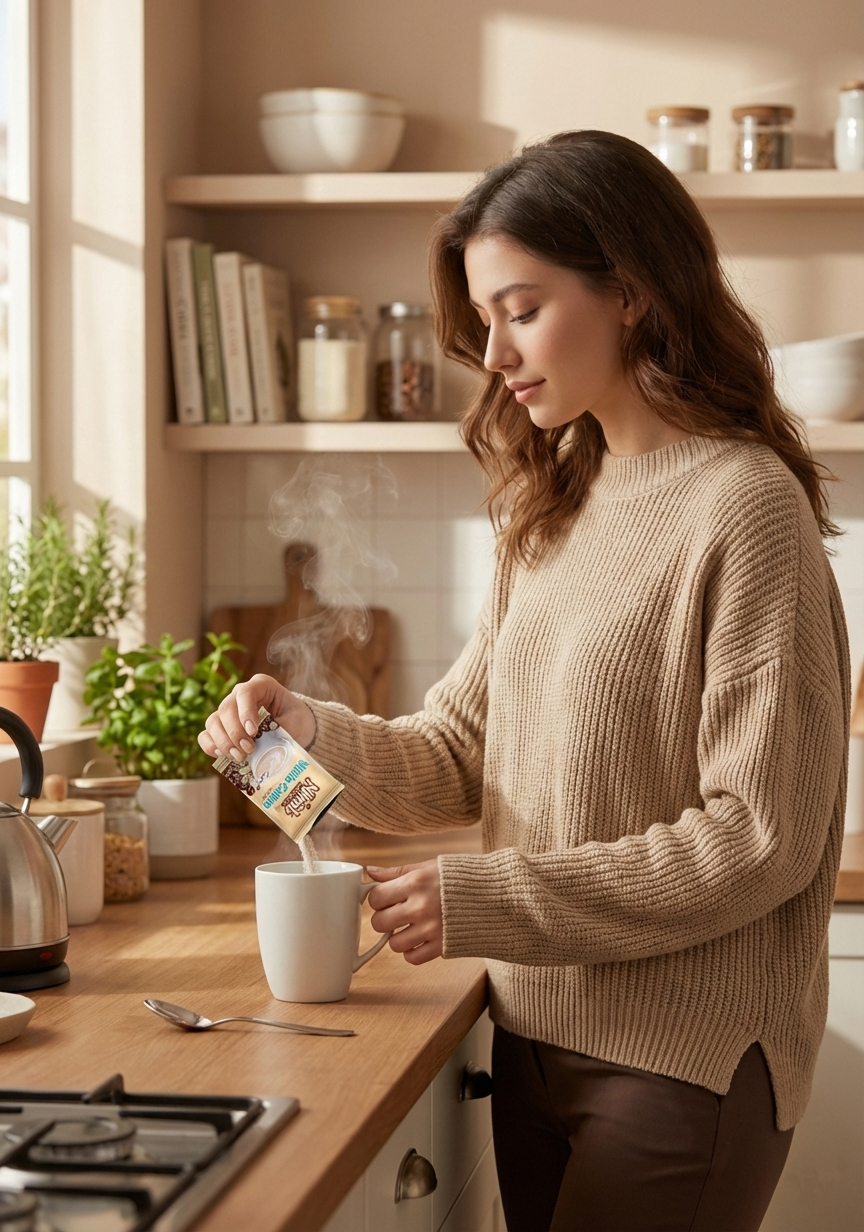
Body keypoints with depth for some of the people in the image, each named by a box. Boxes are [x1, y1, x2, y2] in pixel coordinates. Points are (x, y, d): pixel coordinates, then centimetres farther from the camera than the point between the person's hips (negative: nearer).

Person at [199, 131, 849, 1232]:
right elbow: (457, 751, 10)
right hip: (538, 1037, 7)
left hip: (682, 1060, -7)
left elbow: (760, 838, -17)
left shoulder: (745, 503, -14)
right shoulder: (554, 511, 11)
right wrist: (313, 736, -9)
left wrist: (488, 903, -17)